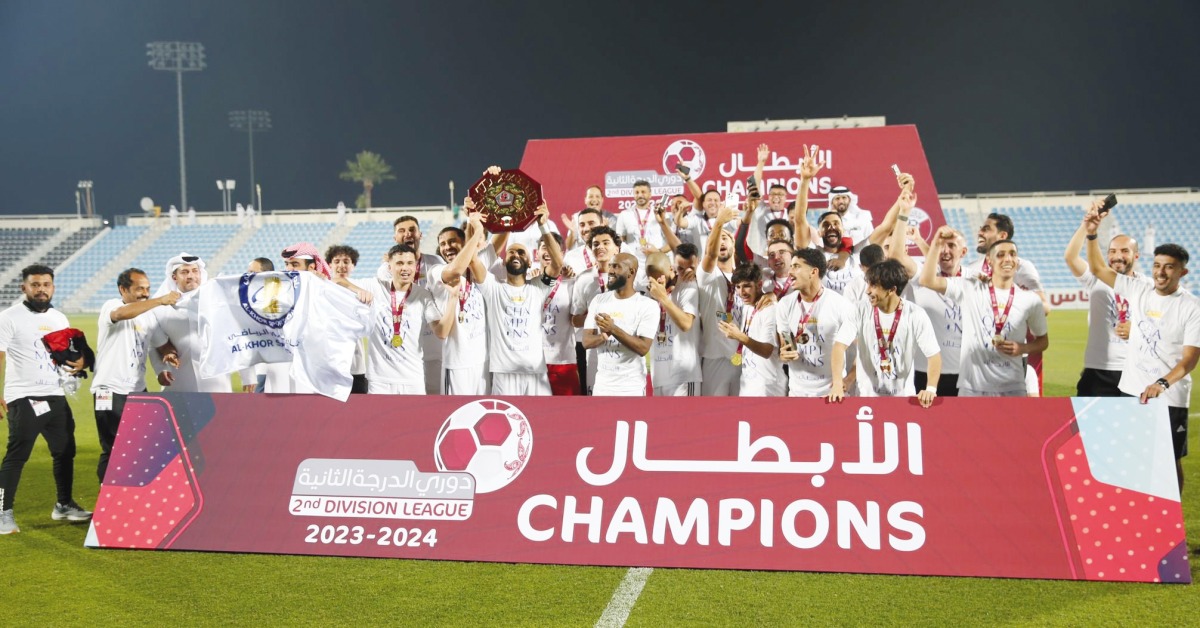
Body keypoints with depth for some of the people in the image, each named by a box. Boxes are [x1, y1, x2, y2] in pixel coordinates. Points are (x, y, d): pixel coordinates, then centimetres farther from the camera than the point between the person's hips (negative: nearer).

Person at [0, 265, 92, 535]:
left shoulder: (59, 318, 12)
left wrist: (78, 361, -2)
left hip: (55, 396, 6)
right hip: (23, 398, -6)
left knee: (65, 451, 12)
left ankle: (64, 505, 27)